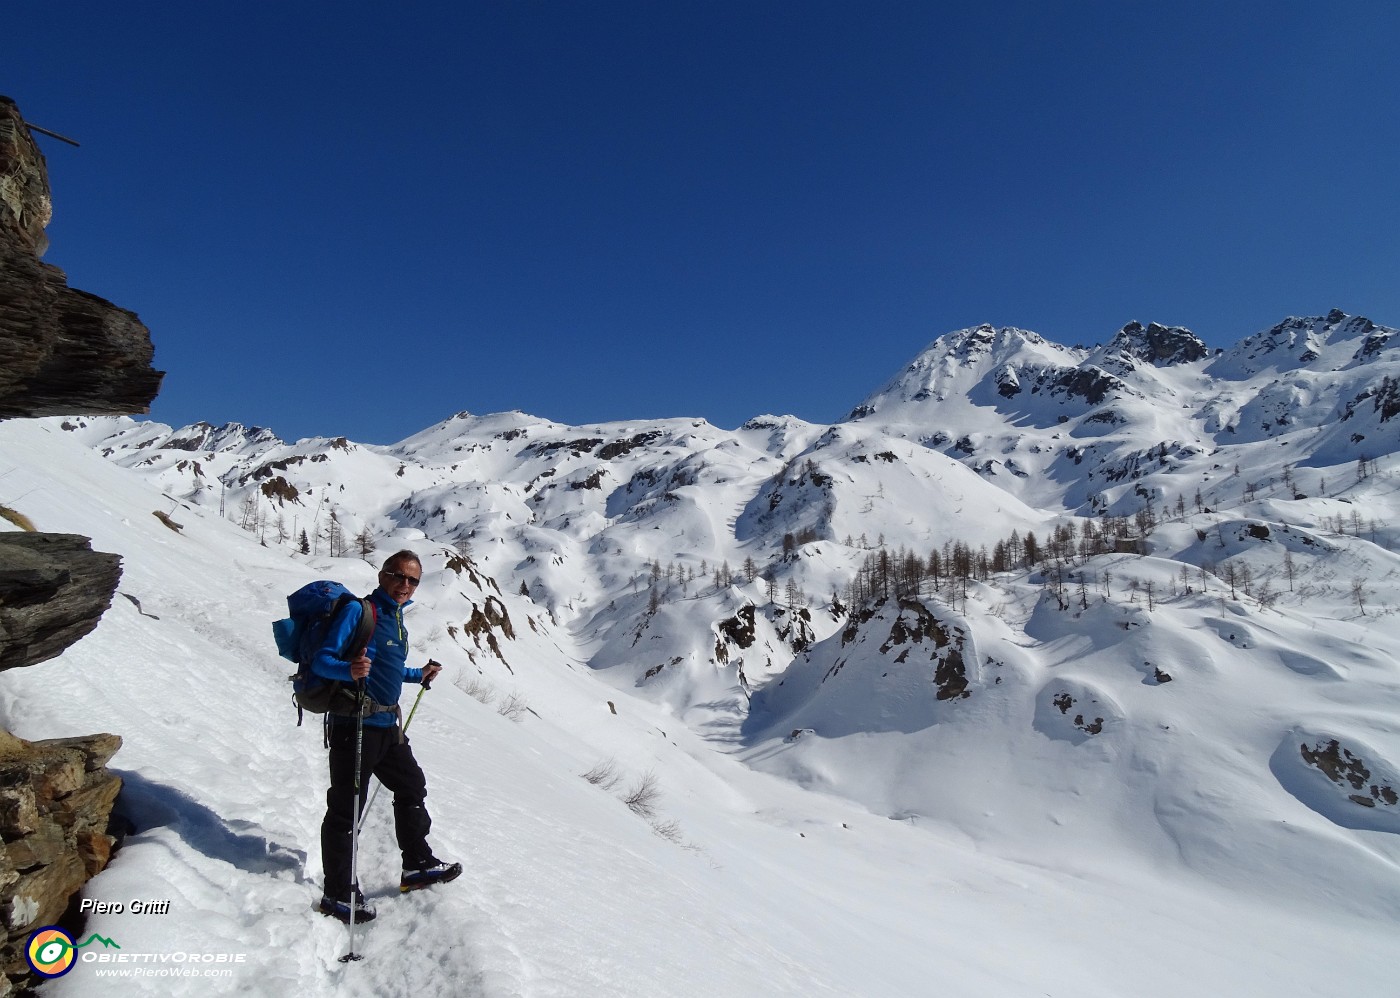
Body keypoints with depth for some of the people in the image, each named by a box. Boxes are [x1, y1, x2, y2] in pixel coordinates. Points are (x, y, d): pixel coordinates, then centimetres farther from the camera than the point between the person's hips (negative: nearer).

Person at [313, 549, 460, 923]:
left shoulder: (396, 618, 15)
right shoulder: (358, 611, -12)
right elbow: (321, 660, -18)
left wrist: (419, 675, 29)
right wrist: (350, 670, -37)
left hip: (388, 725, 9)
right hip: (354, 724, -9)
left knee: (412, 787, 18)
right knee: (346, 807, -1)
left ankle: (417, 864, 33)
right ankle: (338, 893, 12)